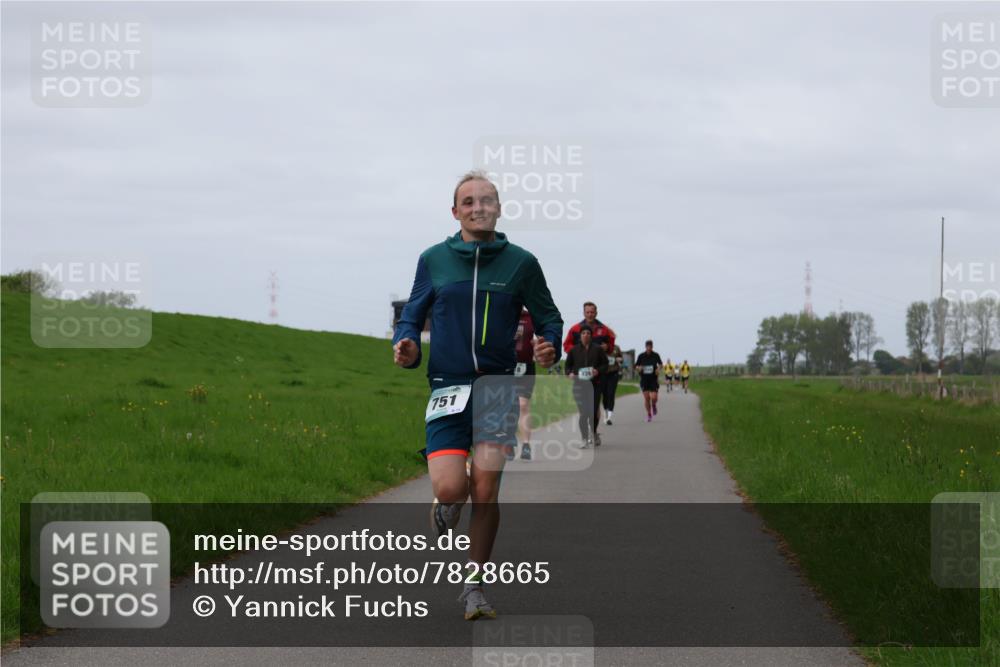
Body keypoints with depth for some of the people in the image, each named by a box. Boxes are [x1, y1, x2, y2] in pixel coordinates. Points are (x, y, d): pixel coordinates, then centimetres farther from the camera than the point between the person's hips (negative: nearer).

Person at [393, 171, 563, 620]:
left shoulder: (521, 263, 4)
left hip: (499, 385, 0)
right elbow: (412, 317, 14)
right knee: (450, 490, -14)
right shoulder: (433, 260, 7)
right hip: (447, 387, 0)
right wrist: (406, 347, -7)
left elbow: (548, 318, 13)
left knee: (485, 490, -9)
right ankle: (443, 514, 25)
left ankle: (474, 585, 7)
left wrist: (549, 347, -8)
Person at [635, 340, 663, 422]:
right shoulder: (641, 356, -2)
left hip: (653, 379, 0)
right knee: (646, 398, -3)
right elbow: (636, 367, 7)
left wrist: (659, 368, -6)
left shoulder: (656, 355, -1)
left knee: (654, 397, -11)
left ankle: (653, 405, 25)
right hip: (644, 379, 0)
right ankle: (649, 414, 13)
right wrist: (639, 368, -16)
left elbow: (661, 364, 15)